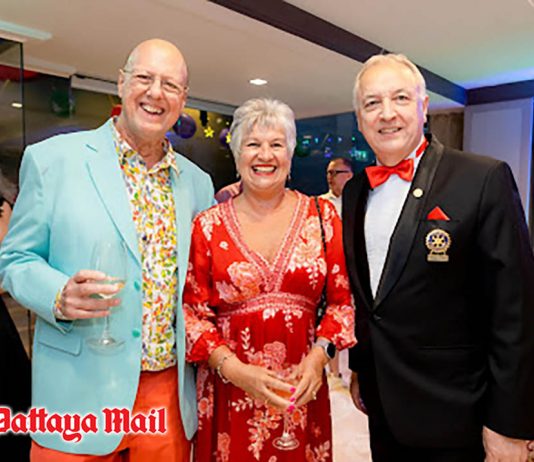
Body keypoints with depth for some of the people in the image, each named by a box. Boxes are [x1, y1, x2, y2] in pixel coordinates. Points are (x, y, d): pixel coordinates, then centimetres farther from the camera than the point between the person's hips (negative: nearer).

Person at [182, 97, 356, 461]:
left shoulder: (322, 216, 0)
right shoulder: (209, 226, -3)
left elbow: (343, 299, 2)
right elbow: (192, 313, -1)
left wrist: (319, 355, -11)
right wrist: (233, 369, -13)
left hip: (301, 390, 1)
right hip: (229, 392, 0)